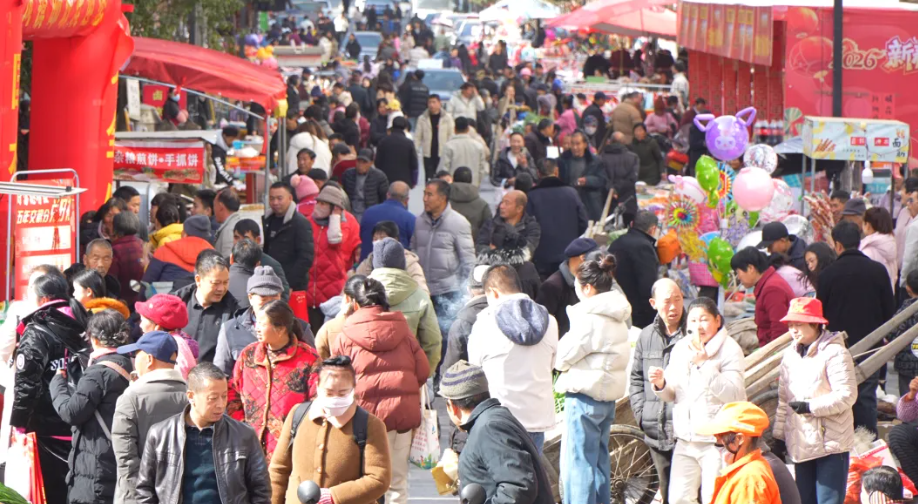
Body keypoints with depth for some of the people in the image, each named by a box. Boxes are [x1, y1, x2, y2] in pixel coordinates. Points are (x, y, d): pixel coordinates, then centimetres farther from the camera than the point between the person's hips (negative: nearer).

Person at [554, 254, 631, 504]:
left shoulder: (589, 319, -17)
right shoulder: (616, 317, 12)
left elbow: (562, 358, -12)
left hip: (585, 394, -9)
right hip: (609, 393, 9)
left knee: (578, 463, -5)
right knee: (599, 459, 16)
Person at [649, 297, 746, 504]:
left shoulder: (729, 349, -7)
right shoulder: (681, 349, 12)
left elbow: (735, 395, -19)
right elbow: (672, 394, 17)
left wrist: (704, 364, -25)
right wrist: (661, 384, -6)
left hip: (716, 440, -6)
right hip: (686, 439, 6)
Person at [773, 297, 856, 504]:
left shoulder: (834, 353, -10)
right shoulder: (790, 356, 12)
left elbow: (846, 395, -17)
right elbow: (783, 400, 17)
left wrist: (810, 407, -18)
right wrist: (779, 436, 15)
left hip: (830, 443, -7)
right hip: (801, 444, 7)